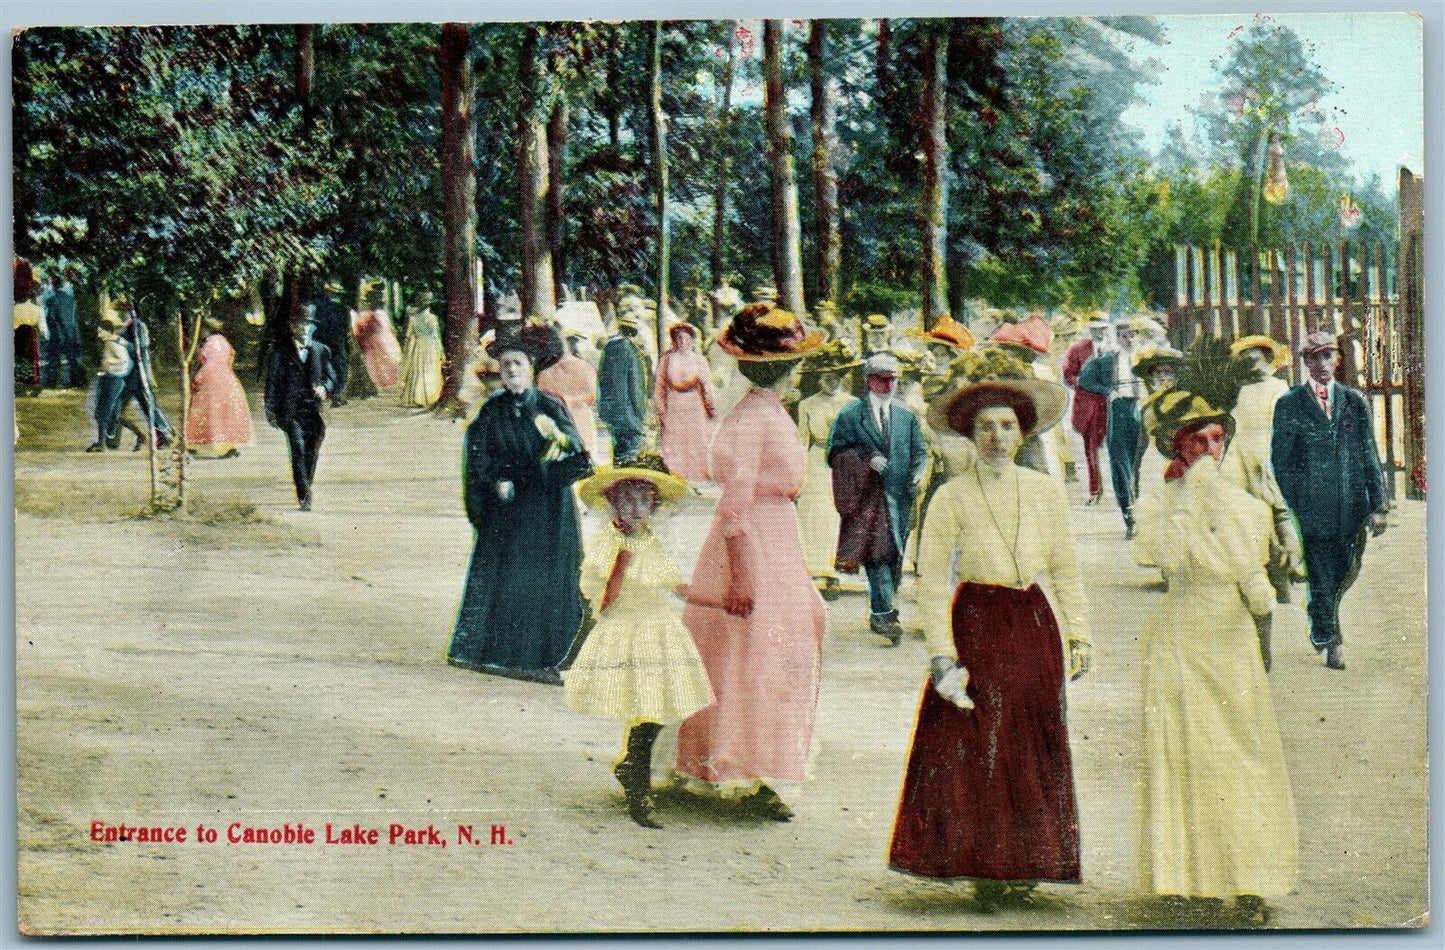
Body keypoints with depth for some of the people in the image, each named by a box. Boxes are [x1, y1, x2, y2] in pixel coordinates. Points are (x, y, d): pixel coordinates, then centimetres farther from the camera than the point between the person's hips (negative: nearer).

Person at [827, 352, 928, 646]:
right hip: (866, 494, -5)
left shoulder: (906, 417, 17)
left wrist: (918, 471, -3)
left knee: (895, 555, 6)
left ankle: (882, 611, 18)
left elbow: (919, 451, 18)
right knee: (878, 549, -16)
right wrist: (866, 457, -15)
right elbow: (836, 452, 0)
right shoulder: (849, 414, 4)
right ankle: (883, 613, -19)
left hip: (898, 493, 5)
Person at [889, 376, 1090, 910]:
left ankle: (1025, 864, 15)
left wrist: (1079, 636, 8)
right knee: (973, 746, -4)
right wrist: (942, 656, -10)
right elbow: (931, 581, -3)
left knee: (1033, 746, 5)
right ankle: (985, 871, 5)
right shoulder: (951, 498, -2)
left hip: (1034, 625, 3)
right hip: (975, 624, -3)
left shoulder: (1046, 491, 6)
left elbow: (1065, 570, 12)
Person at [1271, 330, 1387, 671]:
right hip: (1311, 508, -3)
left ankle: (1322, 623, 32)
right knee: (1321, 581, -2)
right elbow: (1279, 461, 2)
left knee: (1347, 573, 8)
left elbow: (1370, 455, 10)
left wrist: (1377, 505, 4)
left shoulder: (1354, 402, 9)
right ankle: (1329, 642, 11)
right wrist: (1285, 511, -4)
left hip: (1351, 509, 3)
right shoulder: (1288, 405, 1)